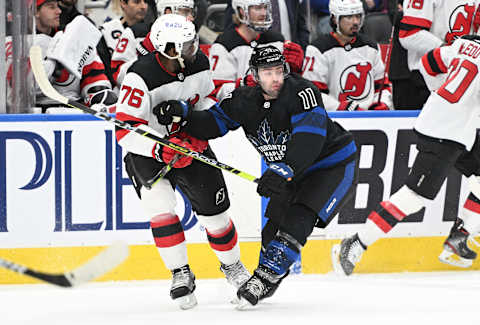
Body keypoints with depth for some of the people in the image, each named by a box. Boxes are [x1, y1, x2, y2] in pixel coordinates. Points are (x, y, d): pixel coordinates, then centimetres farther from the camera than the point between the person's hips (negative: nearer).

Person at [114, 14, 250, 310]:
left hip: (190, 143, 4)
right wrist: (162, 150, -39)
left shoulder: (199, 64, -10)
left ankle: (233, 266, 31)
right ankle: (181, 274, -10)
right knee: (160, 207, -24)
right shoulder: (141, 77, -29)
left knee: (214, 212, 6)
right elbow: (126, 131, -28)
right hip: (147, 151, -4)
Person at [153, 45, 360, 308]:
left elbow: (309, 138, -38)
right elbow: (212, 122, 0)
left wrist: (285, 170, -50)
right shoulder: (244, 101, -6)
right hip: (294, 174, 7)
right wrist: (183, 114, -19)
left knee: (297, 220, -24)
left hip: (336, 166, -7)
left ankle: (267, 276, -19)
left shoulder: (301, 92, -27)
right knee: (274, 226, 5)